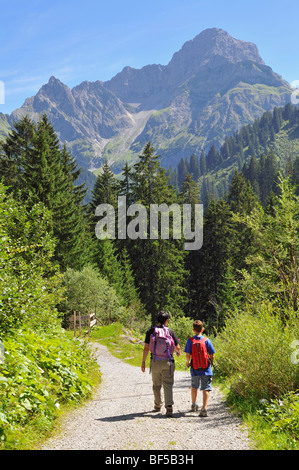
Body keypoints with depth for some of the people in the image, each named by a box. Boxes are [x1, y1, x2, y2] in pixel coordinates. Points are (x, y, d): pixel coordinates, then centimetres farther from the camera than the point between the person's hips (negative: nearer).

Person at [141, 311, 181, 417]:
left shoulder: (150, 331, 0)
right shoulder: (171, 332, -1)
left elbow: (146, 348, -4)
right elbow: (177, 347, 3)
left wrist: (143, 361, 3)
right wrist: (178, 352, 26)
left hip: (155, 362, 1)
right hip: (168, 361, -1)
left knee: (156, 385, 17)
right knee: (168, 385, 0)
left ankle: (157, 405, 30)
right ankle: (169, 406, -15)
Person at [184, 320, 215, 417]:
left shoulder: (190, 340, -4)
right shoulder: (207, 340, -4)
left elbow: (188, 355, -6)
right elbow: (212, 355, -1)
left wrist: (188, 362, 15)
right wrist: (211, 363, 18)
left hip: (195, 369, 1)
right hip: (206, 369, -1)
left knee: (194, 386, 22)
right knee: (206, 389, -1)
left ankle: (194, 405, 38)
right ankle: (204, 409, -15)